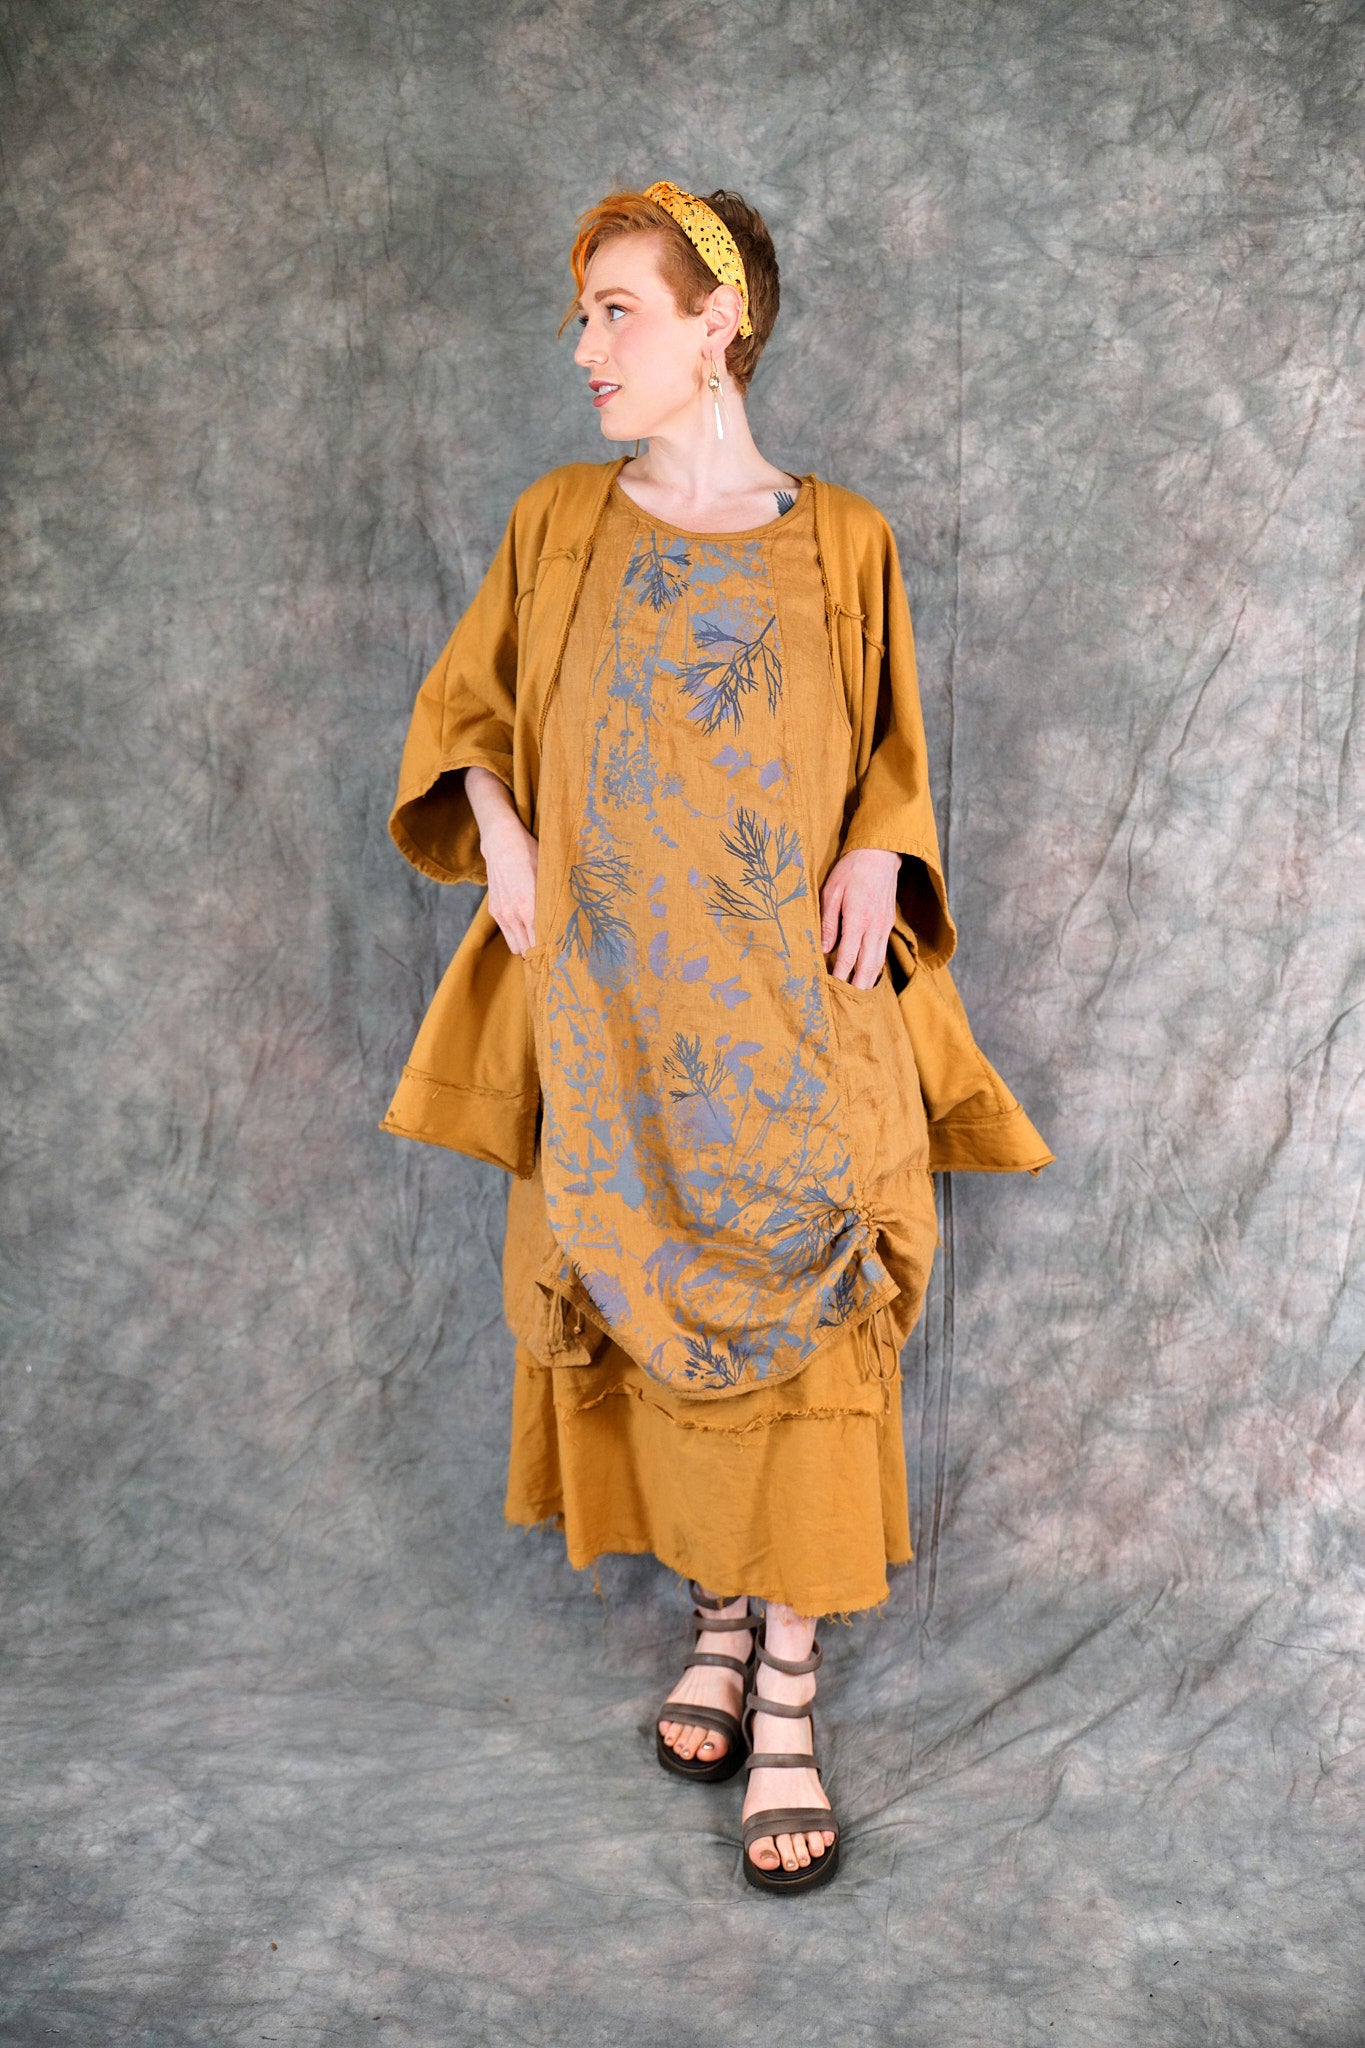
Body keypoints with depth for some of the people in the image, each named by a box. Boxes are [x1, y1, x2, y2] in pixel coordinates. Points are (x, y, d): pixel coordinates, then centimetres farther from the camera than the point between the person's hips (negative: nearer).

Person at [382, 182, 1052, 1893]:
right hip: (611, 1008, 2)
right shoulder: (557, 524, 5)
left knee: (796, 1320, -3)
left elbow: (889, 753, 10)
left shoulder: (838, 542, 1)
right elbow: (463, 703, 15)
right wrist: (504, 846, -2)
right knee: (654, 1309, 8)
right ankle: (717, 1620, 28)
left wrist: (878, 854, -10)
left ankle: (786, 1696, 8)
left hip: (791, 1012, -2)